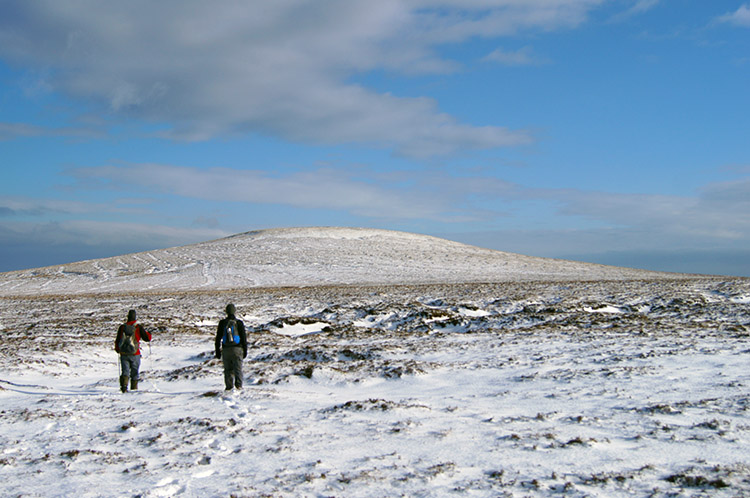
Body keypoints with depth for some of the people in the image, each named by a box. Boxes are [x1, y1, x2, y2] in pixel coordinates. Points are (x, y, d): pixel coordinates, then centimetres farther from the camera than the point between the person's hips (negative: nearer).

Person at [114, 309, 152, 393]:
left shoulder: (122, 327, 2)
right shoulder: (138, 327, -6)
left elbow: (117, 340, 9)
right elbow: (148, 338, -1)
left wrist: (117, 349, 28)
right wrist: (148, 333, 22)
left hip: (124, 354, 2)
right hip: (135, 354, -2)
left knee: (125, 371, 3)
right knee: (134, 372, 10)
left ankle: (123, 386, -20)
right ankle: (134, 388, 12)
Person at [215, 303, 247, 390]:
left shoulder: (222, 323, 3)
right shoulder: (239, 323, -2)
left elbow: (218, 338, 6)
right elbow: (243, 337, -1)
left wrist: (217, 351, 13)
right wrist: (245, 350, 7)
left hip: (226, 350, 2)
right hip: (237, 349, -2)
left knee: (228, 369, 10)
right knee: (238, 368, 1)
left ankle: (228, 386, 4)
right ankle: (238, 384, -15)